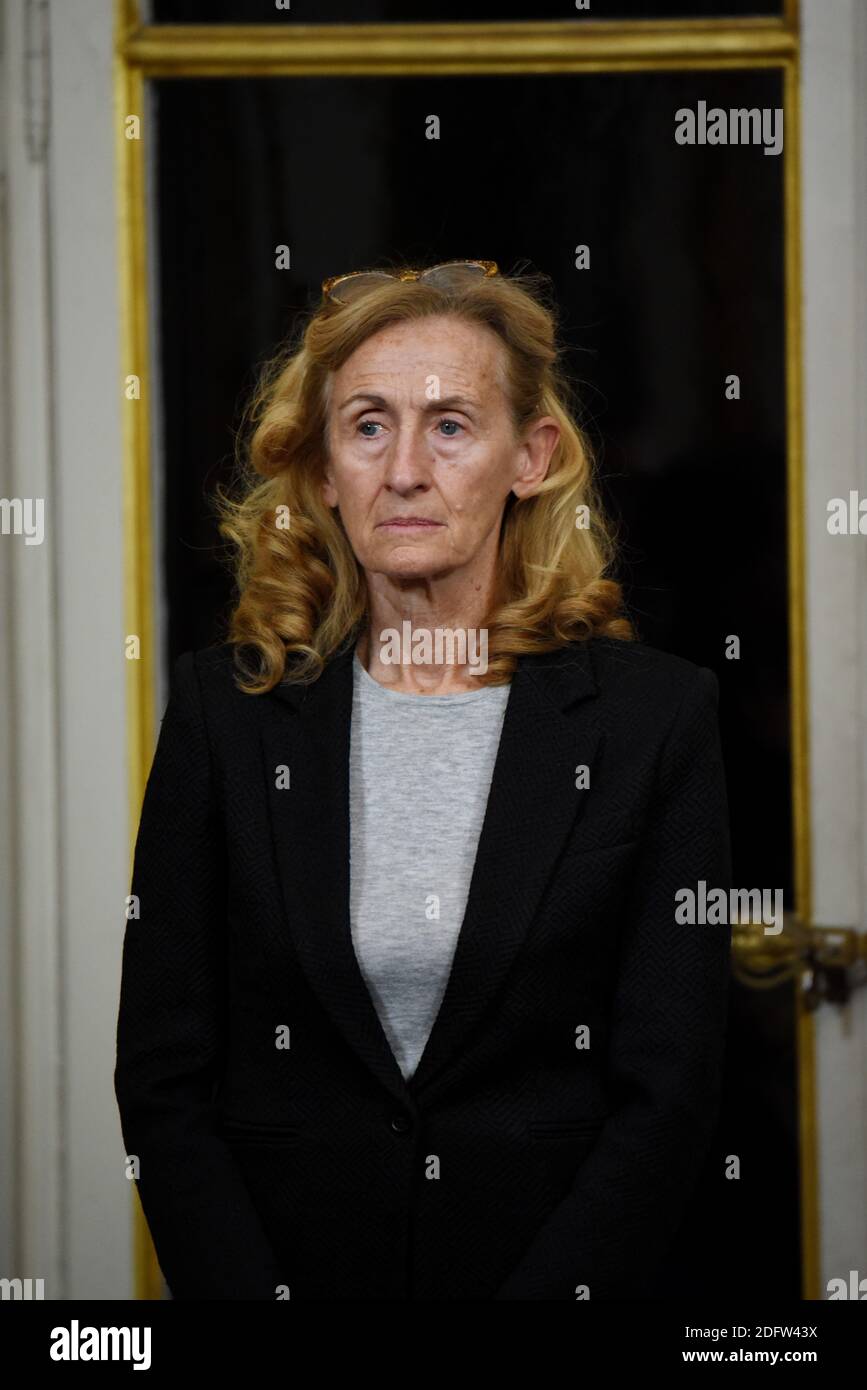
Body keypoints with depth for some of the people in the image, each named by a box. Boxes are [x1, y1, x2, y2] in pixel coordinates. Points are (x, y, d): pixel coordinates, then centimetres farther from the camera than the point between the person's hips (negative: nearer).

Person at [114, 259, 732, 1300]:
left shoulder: (658, 713, 0)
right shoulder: (225, 705, 4)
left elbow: (668, 1095, -1)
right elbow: (162, 1076, 4)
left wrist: (544, 1292, -11)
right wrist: (249, 1295, -8)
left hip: (560, 1264, -1)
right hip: (281, 1262, 1)